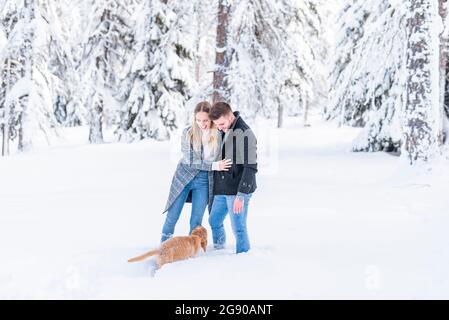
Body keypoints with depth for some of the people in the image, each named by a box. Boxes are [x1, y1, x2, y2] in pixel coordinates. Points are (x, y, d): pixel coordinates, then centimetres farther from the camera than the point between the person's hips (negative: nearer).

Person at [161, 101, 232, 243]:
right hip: (184, 176, 0)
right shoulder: (188, 133, -14)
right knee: (172, 216, 5)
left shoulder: (218, 133, -11)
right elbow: (190, 161, -16)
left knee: (196, 220, 3)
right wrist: (213, 166, -23)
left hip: (204, 180, 0)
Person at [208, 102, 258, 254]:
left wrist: (241, 195, -22)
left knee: (238, 228, -4)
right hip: (221, 189, 8)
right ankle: (218, 248, 38)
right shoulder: (223, 132, 7)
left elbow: (251, 167, -20)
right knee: (214, 221, 19)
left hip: (238, 190, -8)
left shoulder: (245, 134, -18)